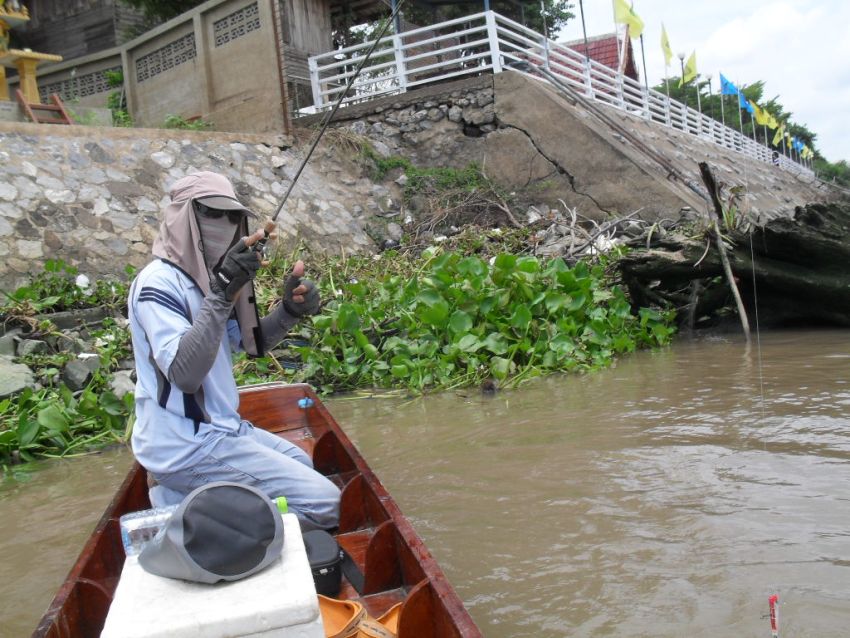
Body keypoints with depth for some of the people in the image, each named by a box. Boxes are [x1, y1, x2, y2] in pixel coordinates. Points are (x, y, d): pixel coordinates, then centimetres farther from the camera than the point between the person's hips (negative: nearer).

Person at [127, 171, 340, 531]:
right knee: (323, 503, -13)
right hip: (188, 446, -9)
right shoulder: (159, 282, -17)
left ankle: (184, 496, 15)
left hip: (217, 426, 10)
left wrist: (289, 310, -2)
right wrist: (221, 295, -36)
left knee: (299, 463, 29)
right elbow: (183, 373, -30)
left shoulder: (200, 276, 10)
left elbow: (247, 342, 16)